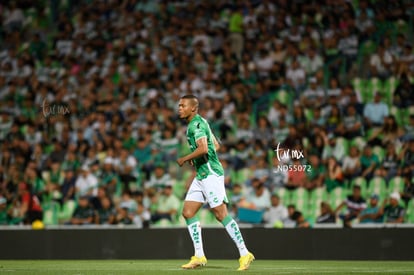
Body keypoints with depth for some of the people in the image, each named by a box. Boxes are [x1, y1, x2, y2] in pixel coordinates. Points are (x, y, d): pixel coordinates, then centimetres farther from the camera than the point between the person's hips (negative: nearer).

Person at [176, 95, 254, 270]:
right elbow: (216, 145, 26)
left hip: (210, 174, -10)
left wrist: (184, 159, -16)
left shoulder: (196, 124, -13)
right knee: (188, 212, 5)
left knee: (221, 214, -11)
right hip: (201, 175, 10)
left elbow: (203, 149, -28)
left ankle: (244, 254, -7)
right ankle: (199, 257, 7)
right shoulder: (198, 123, 18)